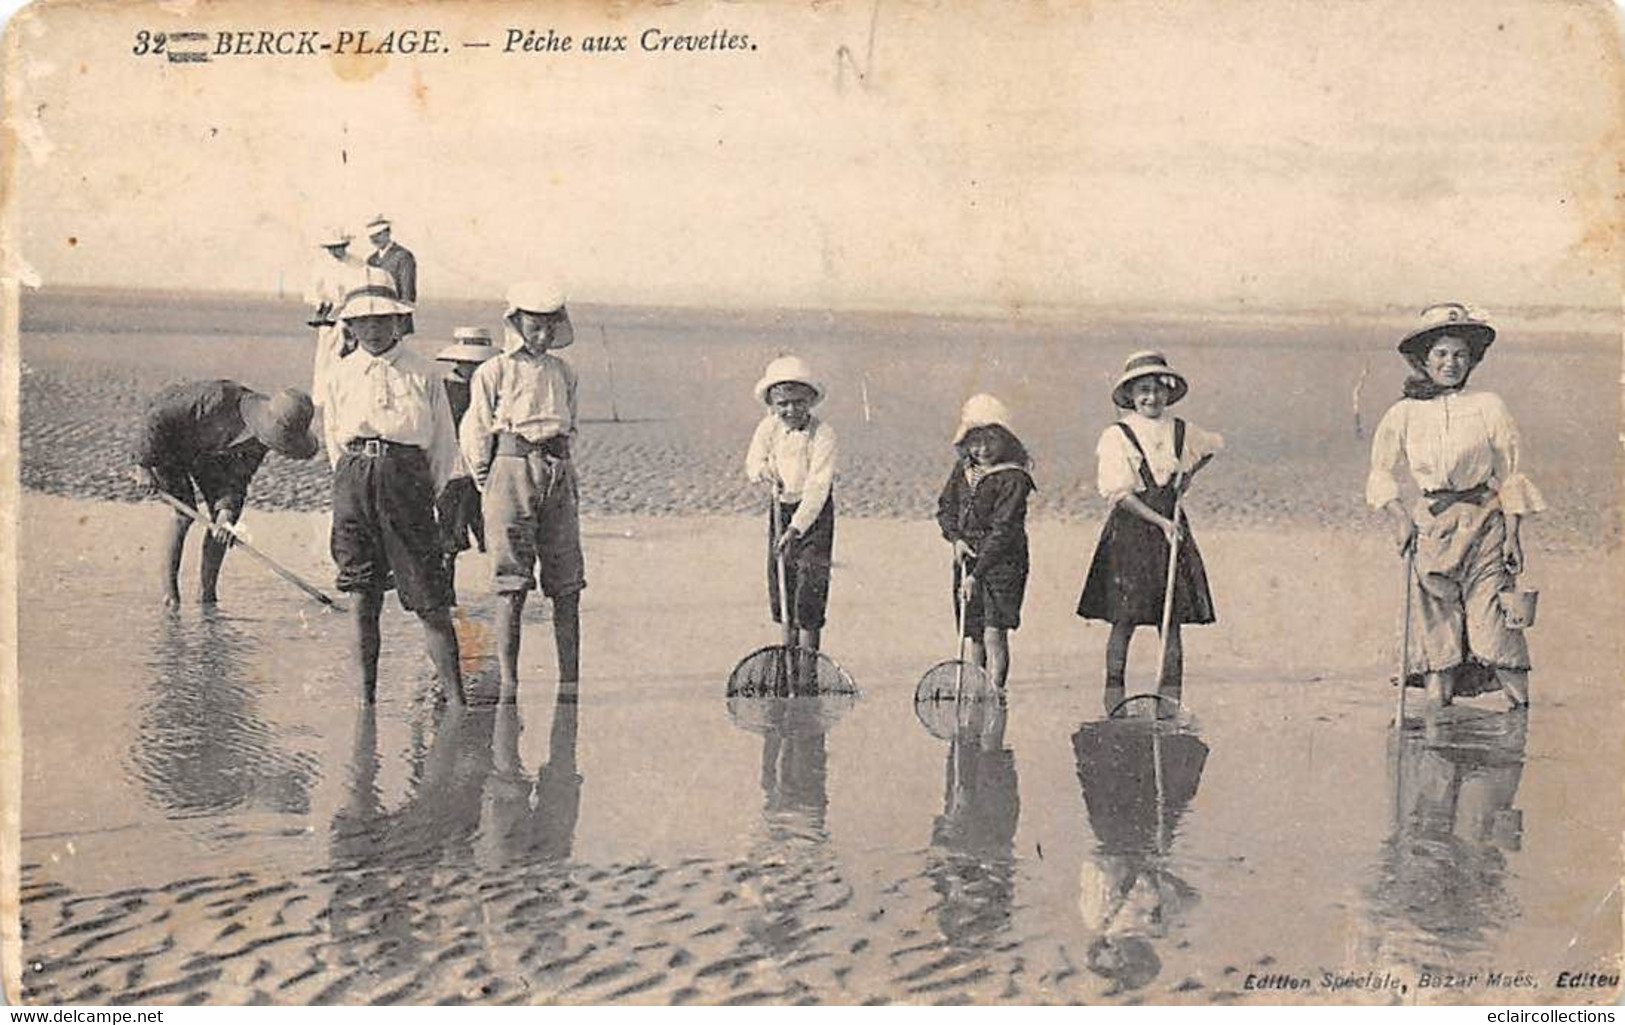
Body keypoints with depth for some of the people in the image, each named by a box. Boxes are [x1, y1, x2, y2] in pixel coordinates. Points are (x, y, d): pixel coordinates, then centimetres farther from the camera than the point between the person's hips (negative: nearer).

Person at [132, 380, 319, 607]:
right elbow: (156, 419, -32)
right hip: (165, 439, -6)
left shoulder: (263, 432, -20)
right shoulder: (216, 399, -41)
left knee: (222, 513, -6)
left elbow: (239, 477, -13)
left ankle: (208, 593, 3)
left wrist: (227, 510, -29)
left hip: (207, 451, 6)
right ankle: (169, 586, -2)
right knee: (184, 512, -17)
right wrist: (144, 467, -27)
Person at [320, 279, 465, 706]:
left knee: (431, 597, -5)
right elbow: (333, 440, 20)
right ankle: (366, 695, 11)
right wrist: (353, 481, 13)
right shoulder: (340, 375, 14)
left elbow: (443, 440, 11)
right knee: (362, 596, 3)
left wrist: (444, 494, 6)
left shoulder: (423, 373, 9)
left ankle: (455, 695, -2)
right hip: (354, 478, 2)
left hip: (407, 474, -2)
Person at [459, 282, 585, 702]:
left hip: (559, 474, 4)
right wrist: (488, 486, 5)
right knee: (512, 585, -5)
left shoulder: (563, 373, 15)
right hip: (512, 468, -4)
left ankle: (571, 681, 9)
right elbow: (474, 434, 3)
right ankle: (507, 683, -1)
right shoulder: (493, 372, 1)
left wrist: (559, 469, 16)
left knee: (567, 584, 3)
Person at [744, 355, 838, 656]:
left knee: (810, 584, -12)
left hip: (814, 511, -5)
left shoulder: (823, 434, -23)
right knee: (780, 579, 9)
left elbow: (818, 486, -29)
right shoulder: (768, 428, -6)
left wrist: (796, 528, -38)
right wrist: (765, 470, -20)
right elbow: (752, 464, 6)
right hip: (781, 506, 5)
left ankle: (808, 654, -5)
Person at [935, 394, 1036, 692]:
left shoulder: (1014, 478, -14)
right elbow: (945, 507, 16)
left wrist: (977, 574, -23)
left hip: (1002, 561, -6)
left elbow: (1002, 530, -19)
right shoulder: (963, 468, 7)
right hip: (967, 558, 6)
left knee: (994, 633, -15)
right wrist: (956, 538, -5)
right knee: (975, 636, 10)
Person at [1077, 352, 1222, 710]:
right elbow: (1117, 492, -13)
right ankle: (1115, 710, 5)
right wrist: (1160, 521, -17)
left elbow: (1215, 445, 31)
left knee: (1171, 623, 2)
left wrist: (1190, 473, 14)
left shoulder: (1182, 432, 9)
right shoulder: (1117, 436, -4)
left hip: (1172, 529, 4)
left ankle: (1170, 708, 7)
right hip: (1129, 532, -4)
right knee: (1123, 621, -3)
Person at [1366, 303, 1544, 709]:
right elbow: (1381, 472, 12)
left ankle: (1521, 707, -3)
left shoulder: (1488, 406, 1)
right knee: (1437, 628, 2)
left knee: (1493, 622, -9)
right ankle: (1435, 706, 7)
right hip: (1431, 526, 2)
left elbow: (1510, 476, 4)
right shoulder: (1405, 413, 4)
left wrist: (1513, 534, -3)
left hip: (1485, 524, -2)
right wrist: (1399, 517, -3)